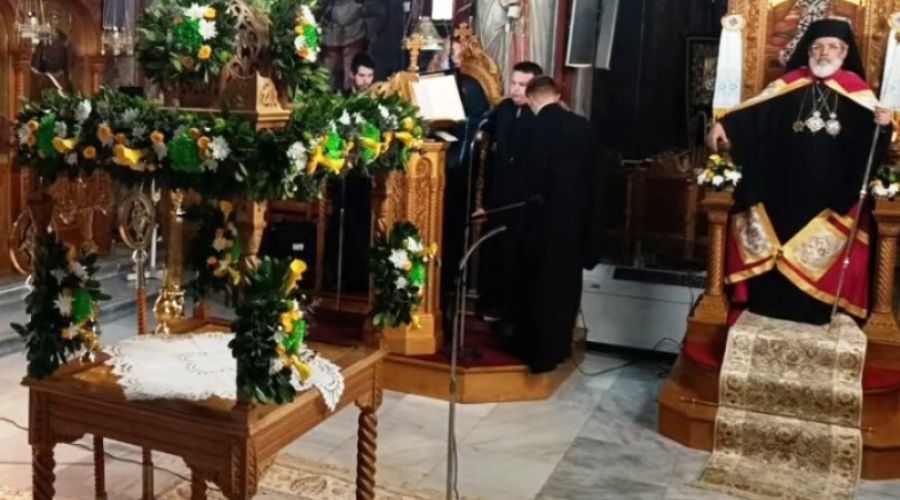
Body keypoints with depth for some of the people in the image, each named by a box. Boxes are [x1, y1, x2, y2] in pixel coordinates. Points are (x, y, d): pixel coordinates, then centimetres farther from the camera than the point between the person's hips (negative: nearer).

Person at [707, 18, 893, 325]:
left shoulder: (855, 89, 3)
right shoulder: (790, 83, 5)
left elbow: (872, 135, -2)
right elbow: (754, 111, -1)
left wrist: (884, 124, -24)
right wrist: (723, 125, -14)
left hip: (830, 192, -1)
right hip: (782, 187, 1)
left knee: (818, 252, 3)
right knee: (769, 246, 5)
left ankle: (811, 309, 14)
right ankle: (768, 304, 16)